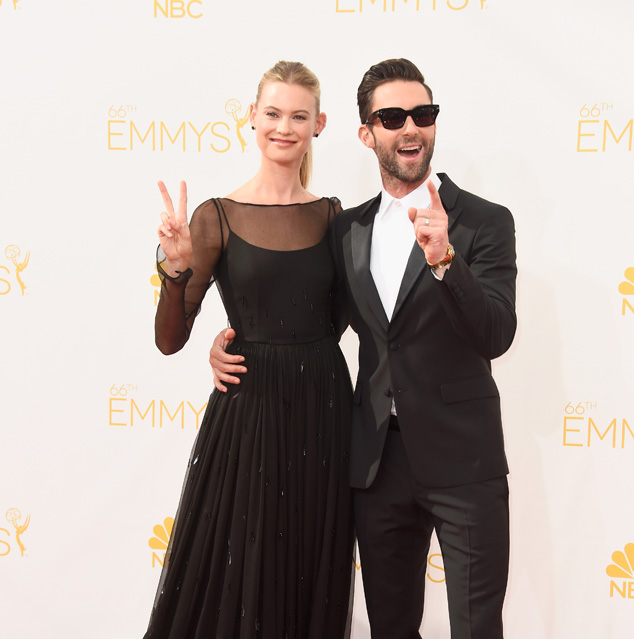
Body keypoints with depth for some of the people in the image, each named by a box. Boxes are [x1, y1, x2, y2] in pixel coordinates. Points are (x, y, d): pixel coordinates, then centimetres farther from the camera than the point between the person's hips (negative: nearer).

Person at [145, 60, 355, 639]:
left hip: (323, 408, 3)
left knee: (314, 579, 13)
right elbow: (171, 341, -7)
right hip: (248, 408, -3)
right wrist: (175, 269, -22)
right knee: (238, 578, 6)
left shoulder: (331, 215, 5)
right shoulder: (217, 217, -5)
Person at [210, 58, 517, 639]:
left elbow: (497, 335, -16)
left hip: (462, 459, -4)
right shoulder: (347, 229, 8)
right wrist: (231, 340, 3)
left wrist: (443, 258, -30)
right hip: (378, 458, 4)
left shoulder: (485, 222, -5)